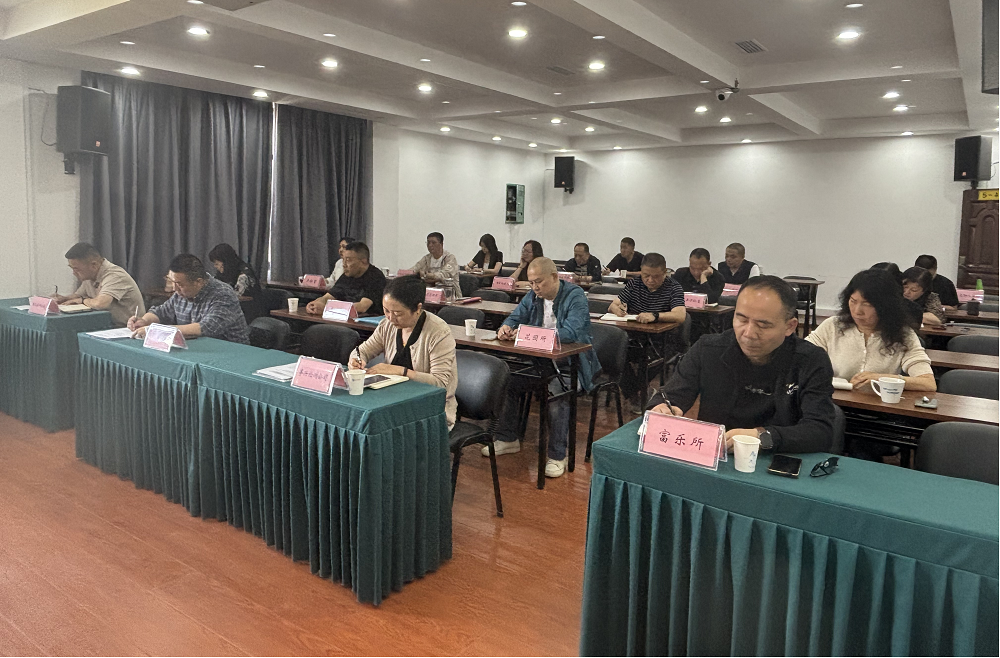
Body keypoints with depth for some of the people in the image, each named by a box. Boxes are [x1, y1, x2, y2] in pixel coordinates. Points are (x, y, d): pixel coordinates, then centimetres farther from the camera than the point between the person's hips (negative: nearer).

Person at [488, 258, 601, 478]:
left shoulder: (575, 296, -13)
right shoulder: (533, 296, 9)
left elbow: (570, 332, -27)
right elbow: (515, 318, 13)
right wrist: (506, 328, -14)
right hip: (541, 359, 7)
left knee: (556, 392, -33)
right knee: (508, 380, -10)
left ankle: (558, 456, -20)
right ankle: (507, 439, 7)